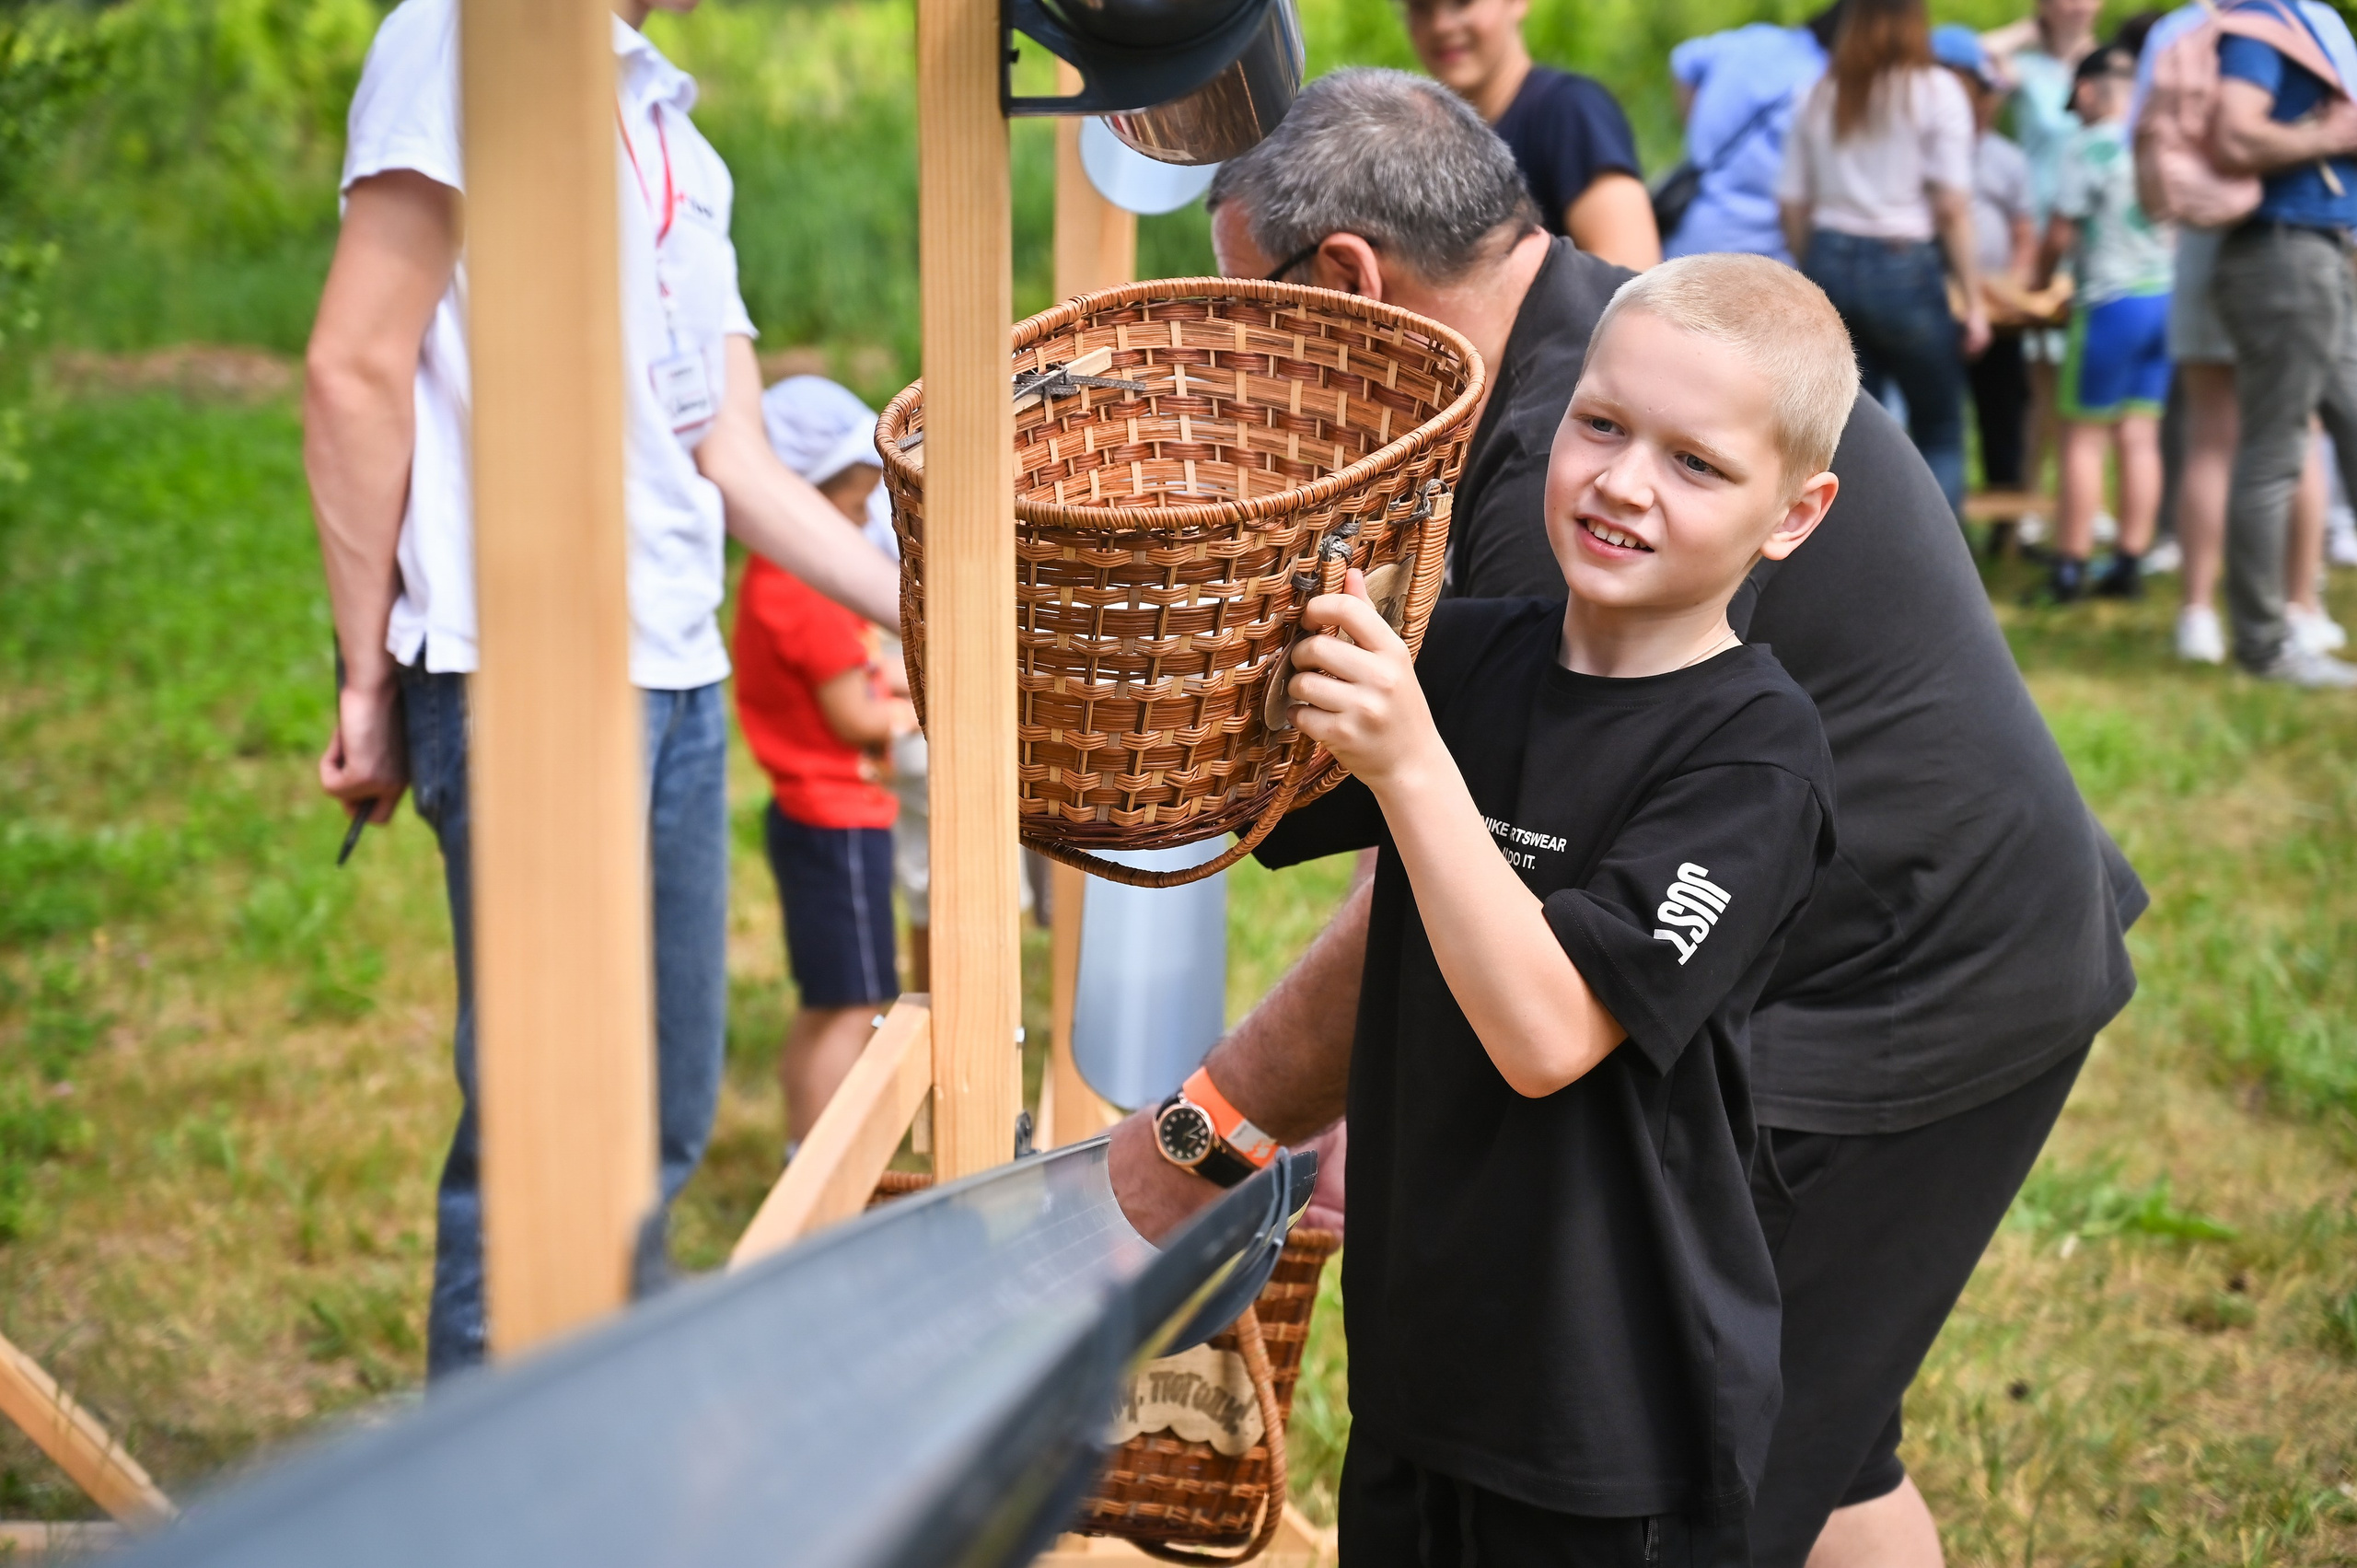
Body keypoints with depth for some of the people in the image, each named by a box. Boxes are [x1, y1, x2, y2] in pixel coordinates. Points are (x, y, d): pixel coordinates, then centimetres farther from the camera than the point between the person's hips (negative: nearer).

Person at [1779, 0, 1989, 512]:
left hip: (1830, 264, 4)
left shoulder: (1819, 96, 9)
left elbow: (1792, 205, 7)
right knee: (1939, 435, 9)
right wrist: (1973, 300, -6)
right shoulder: (1935, 91, -4)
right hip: (1905, 268, -4)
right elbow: (1952, 206, -10)